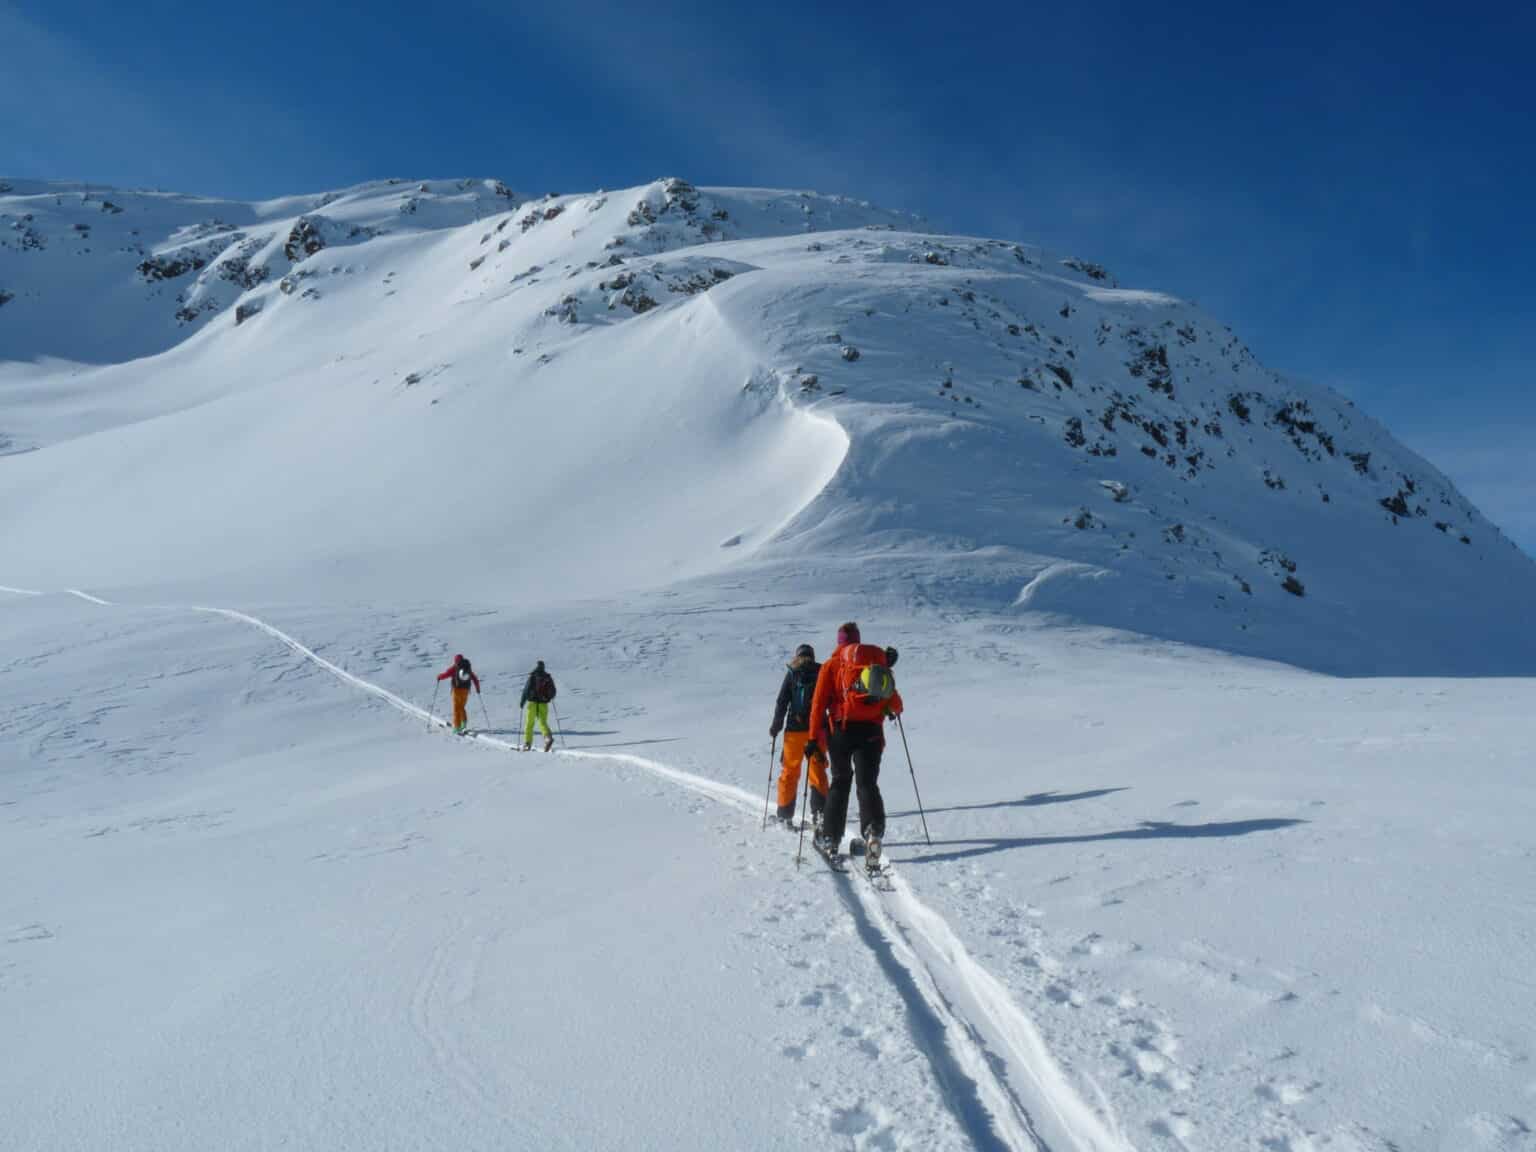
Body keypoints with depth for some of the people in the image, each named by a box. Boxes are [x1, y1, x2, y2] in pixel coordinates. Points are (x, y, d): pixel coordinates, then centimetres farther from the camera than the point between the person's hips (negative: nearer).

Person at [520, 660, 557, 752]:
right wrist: (548, 698, 30)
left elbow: (526, 689, -9)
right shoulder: (548, 678, 5)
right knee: (543, 722, 6)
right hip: (543, 704, 3)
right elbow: (553, 692, 10)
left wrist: (522, 701, -1)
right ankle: (548, 737, -20)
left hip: (532, 703, -3)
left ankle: (527, 742, 7)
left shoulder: (532, 677, -5)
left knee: (529, 723, 9)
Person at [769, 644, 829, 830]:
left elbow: (782, 701, -3)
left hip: (795, 729, -1)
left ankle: (785, 814, 7)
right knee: (818, 769, 13)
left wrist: (776, 726, 6)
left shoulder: (792, 673, 0)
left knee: (790, 771, 8)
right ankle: (818, 810, 3)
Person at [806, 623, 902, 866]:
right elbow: (895, 705, 9)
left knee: (840, 782, 16)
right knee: (868, 783, -1)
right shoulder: (880, 662, 11)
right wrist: (894, 710, 33)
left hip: (841, 730, 0)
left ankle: (830, 839, 16)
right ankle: (873, 831, -27)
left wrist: (814, 738, -2)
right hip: (871, 731, 0)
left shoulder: (831, 665, 6)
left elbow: (819, 703, -2)